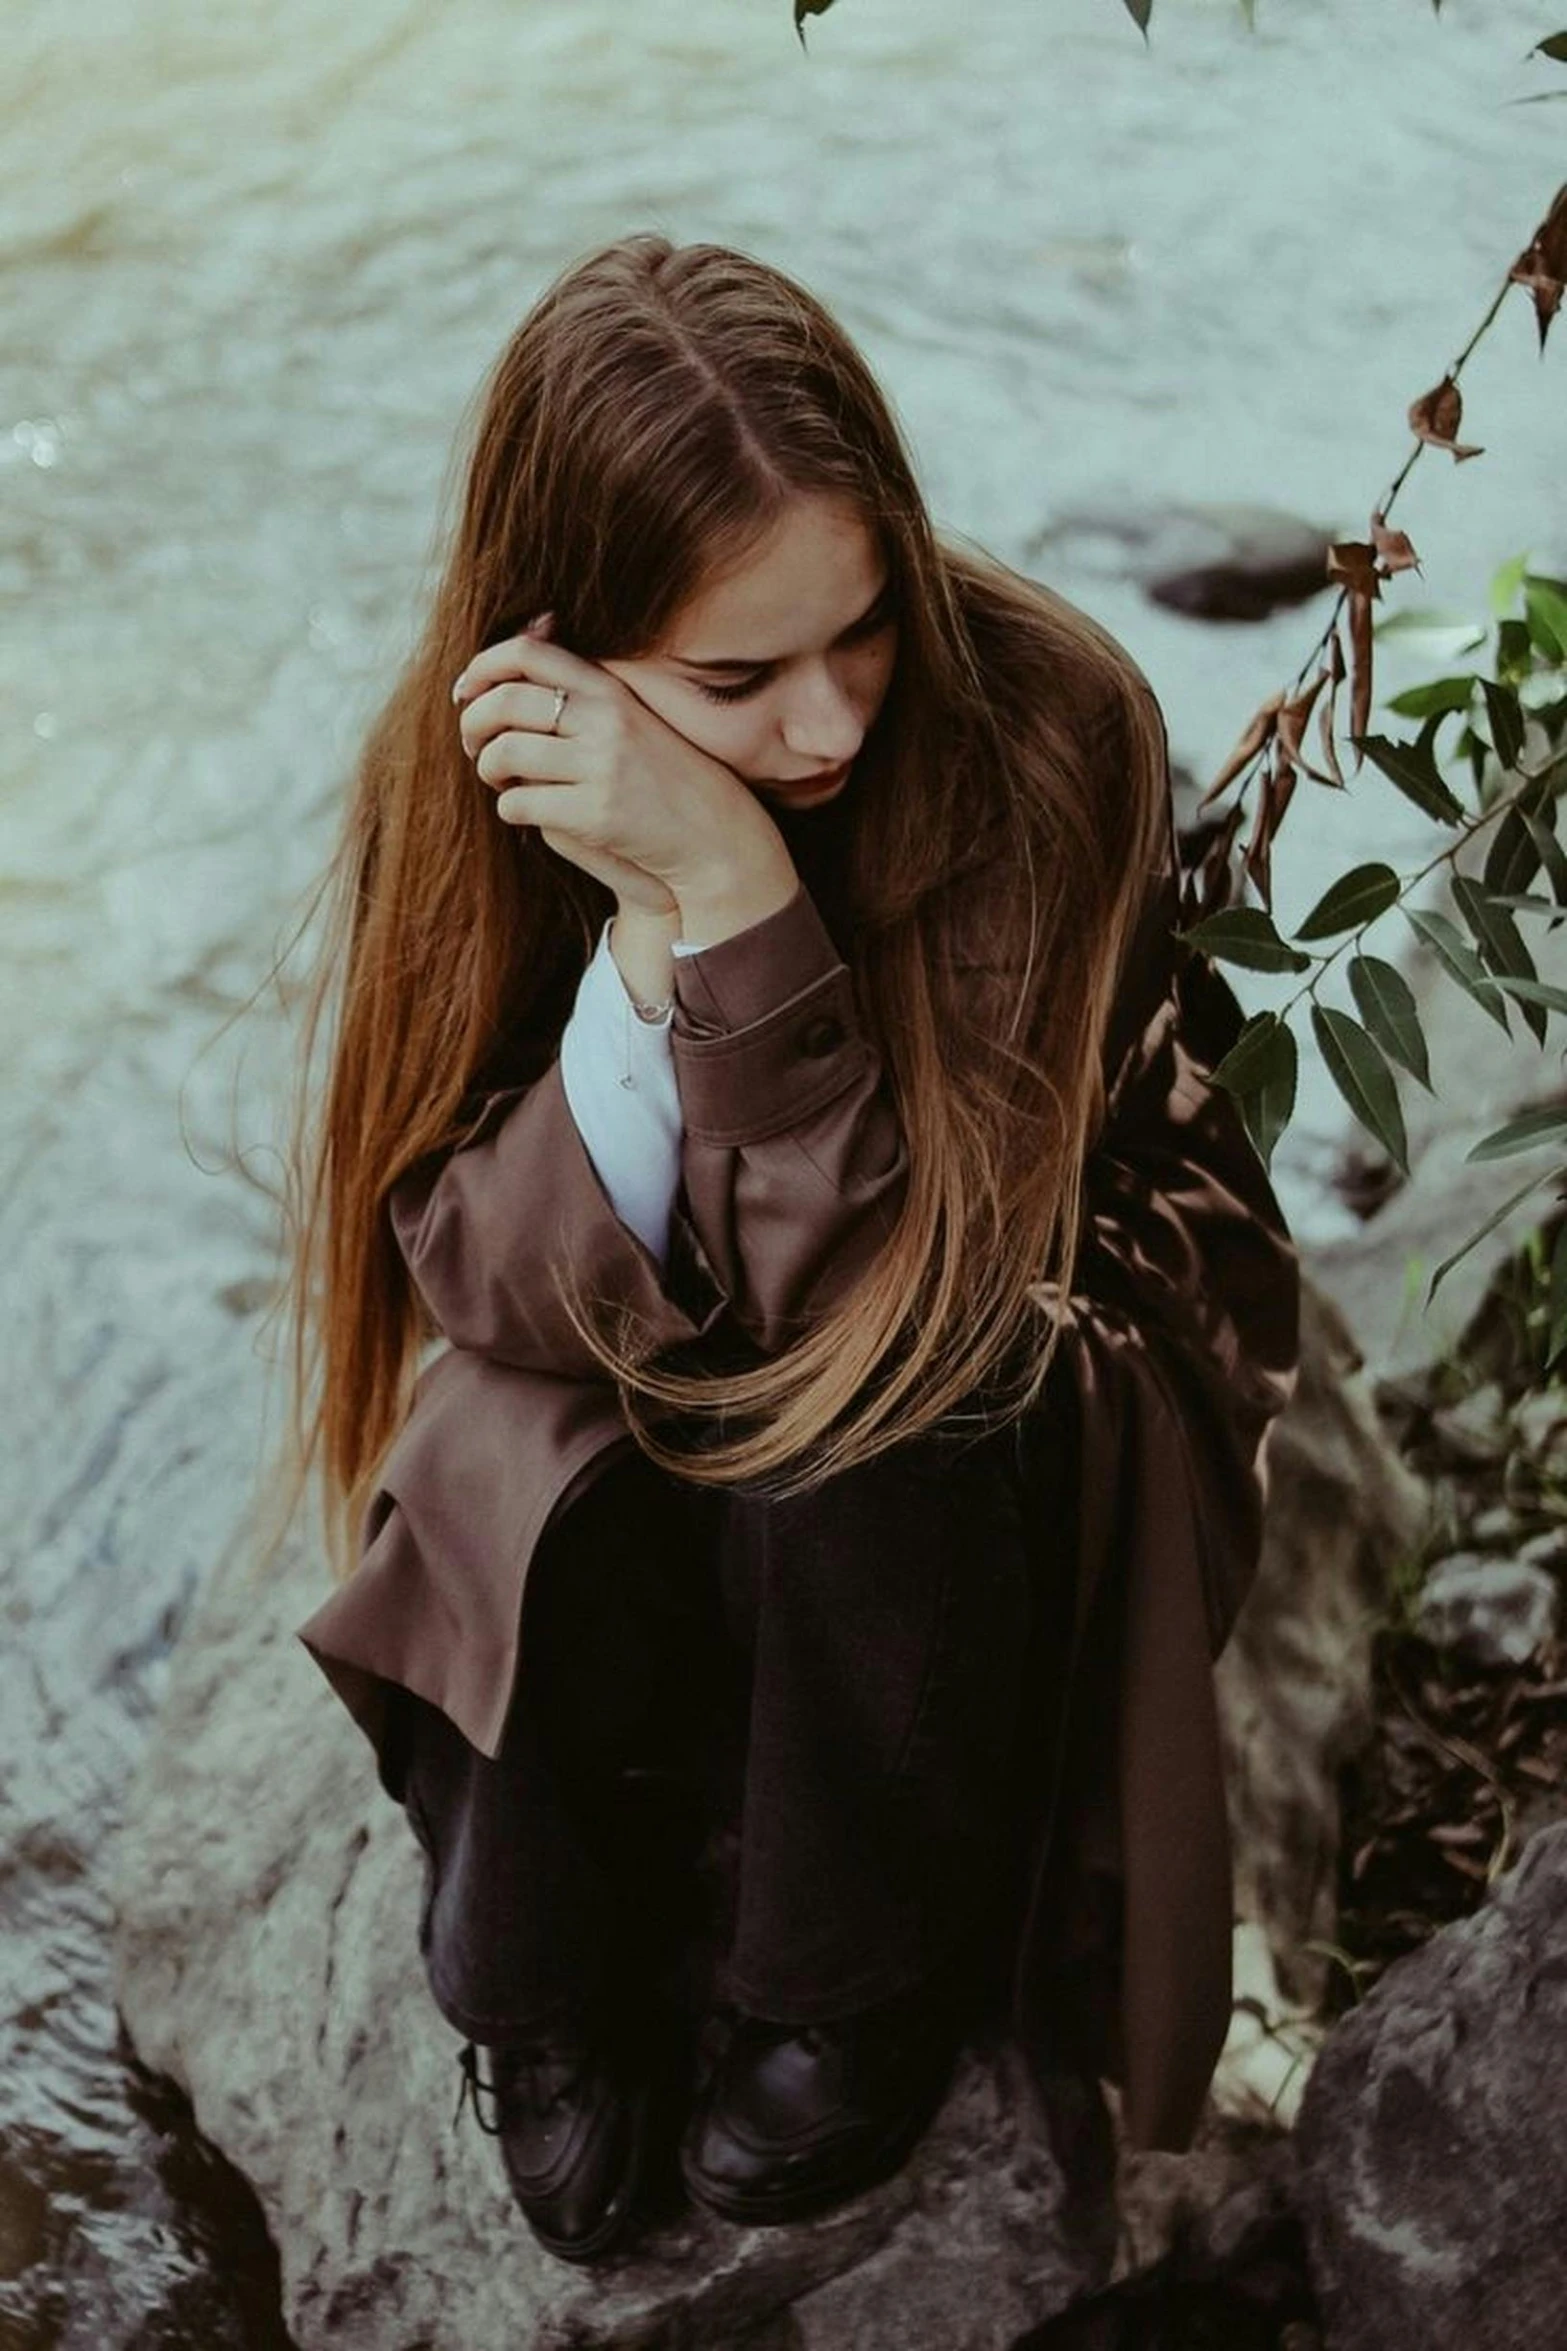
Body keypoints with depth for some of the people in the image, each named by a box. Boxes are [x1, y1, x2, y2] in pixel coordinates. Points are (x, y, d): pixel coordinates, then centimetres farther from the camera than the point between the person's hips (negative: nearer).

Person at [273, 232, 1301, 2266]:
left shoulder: (1044, 726, -28)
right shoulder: (476, 771, -19)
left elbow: (888, 1291, -31)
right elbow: (494, 1282, -22)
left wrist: (733, 885, -43)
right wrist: (648, 929, -36)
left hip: (1027, 1322, -2)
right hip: (621, 1390, 2)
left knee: (853, 1471, -33)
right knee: (529, 1539, -28)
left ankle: (856, 2002, -2)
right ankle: (552, 1988, 7)